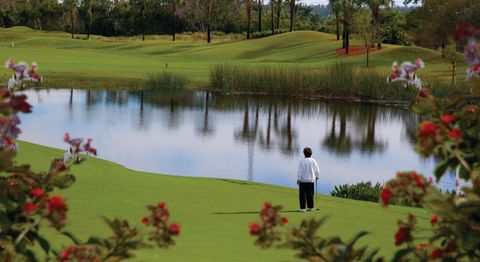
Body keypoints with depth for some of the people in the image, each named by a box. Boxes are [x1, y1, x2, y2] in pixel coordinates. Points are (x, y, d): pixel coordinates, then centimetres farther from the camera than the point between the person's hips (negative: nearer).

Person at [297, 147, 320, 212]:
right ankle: (311, 207, 16)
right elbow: (317, 170, 7)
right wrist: (317, 176, 26)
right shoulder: (313, 161, 0)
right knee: (310, 194, 11)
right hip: (311, 180, 3)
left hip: (303, 180, -3)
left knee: (302, 194, 1)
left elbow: (299, 171, -11)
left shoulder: (302, 161, -10)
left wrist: (298, 179, -1)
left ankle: (302, 208, -1)